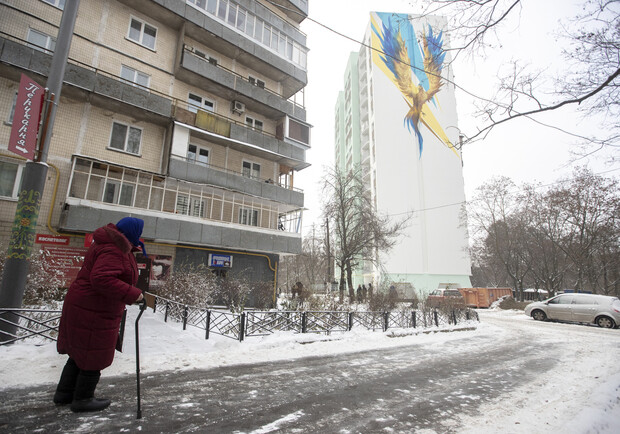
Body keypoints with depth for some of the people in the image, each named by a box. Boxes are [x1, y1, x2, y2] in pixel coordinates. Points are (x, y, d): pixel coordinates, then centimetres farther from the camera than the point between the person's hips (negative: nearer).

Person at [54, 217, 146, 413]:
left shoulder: (108, 243, 8)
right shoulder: (114, 251, -25)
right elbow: (102, 279, -36)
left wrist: (131, 249, 15)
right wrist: (132, 294, -31)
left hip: (82, 306, 11)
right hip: (94, 313, -10)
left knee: (80, 353, 24)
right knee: (95, 357, 7)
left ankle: (64, 393, 39)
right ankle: (82, 399, 23)